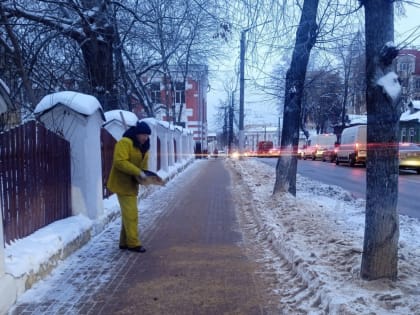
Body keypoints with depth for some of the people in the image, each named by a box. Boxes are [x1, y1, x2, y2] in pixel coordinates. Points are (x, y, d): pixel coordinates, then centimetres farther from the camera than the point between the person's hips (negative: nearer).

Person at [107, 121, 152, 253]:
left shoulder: (143, 147, 13)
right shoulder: (124, 143, -16)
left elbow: (143, 165, 17)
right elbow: (120, 162, -26)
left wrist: (145, 175, -3)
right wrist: (138, 172, -28)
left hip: (132, 184, 9)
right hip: (123, 184, -9)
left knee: (128, 214, 13)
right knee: (131, 214, -9)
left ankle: (124, 242, 22)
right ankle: (133, 243, -1)